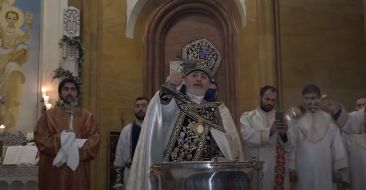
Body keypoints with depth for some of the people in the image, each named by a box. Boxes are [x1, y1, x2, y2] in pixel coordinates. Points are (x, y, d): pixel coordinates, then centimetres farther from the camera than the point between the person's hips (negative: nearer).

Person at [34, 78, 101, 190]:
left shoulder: (87, 116, 11)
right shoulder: (48, 115, 6)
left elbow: (95, 139, 1)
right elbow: (40, 138, -3)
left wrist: (78, 148, -13)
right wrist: (60, 140, -15)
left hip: (79, 171, 2)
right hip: (54, 171, -1)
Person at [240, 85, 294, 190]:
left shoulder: (281, 119, 10)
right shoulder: (247, 117, 3)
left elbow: (289, 148, 2)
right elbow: (248, 136, -17)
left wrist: (284, 135, -17)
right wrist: (269, 131, -29)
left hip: (278, 170, 2)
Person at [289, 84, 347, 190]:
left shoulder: (328, 119, 3)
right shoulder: (297, 120, 1)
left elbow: (337, 145, 1)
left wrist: (338, 169, -2)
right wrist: (291, 168, -4)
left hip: (325, 170, 1)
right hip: (303, 170, -1)